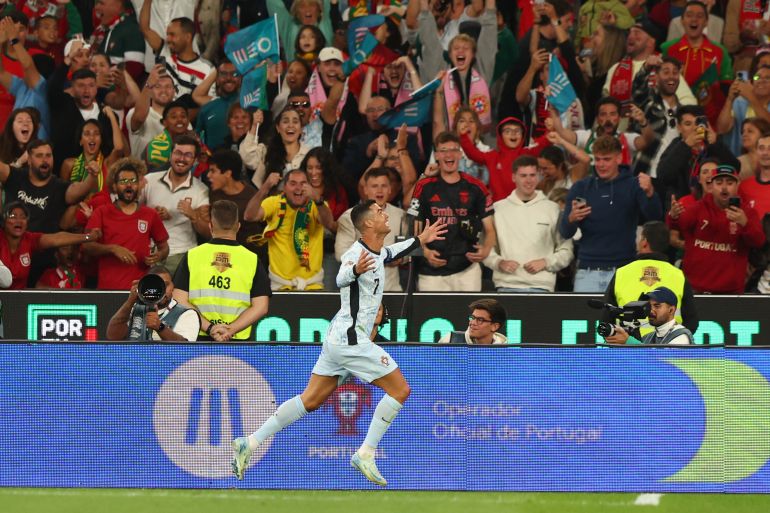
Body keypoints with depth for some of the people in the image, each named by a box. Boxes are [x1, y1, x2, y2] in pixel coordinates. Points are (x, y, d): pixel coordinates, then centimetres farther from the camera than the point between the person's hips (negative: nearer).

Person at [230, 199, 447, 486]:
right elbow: (341, 279, -40)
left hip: (338, 340, 10)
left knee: (310, 401, 9)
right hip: (351, 338, -10)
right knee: (400, 389, -7)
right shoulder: (356, 254, -18)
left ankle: (250, 443, 7)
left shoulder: (379, 253, 12)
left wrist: (420, 240, 39)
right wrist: (355, 270, -60)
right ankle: (365, 454, -6)